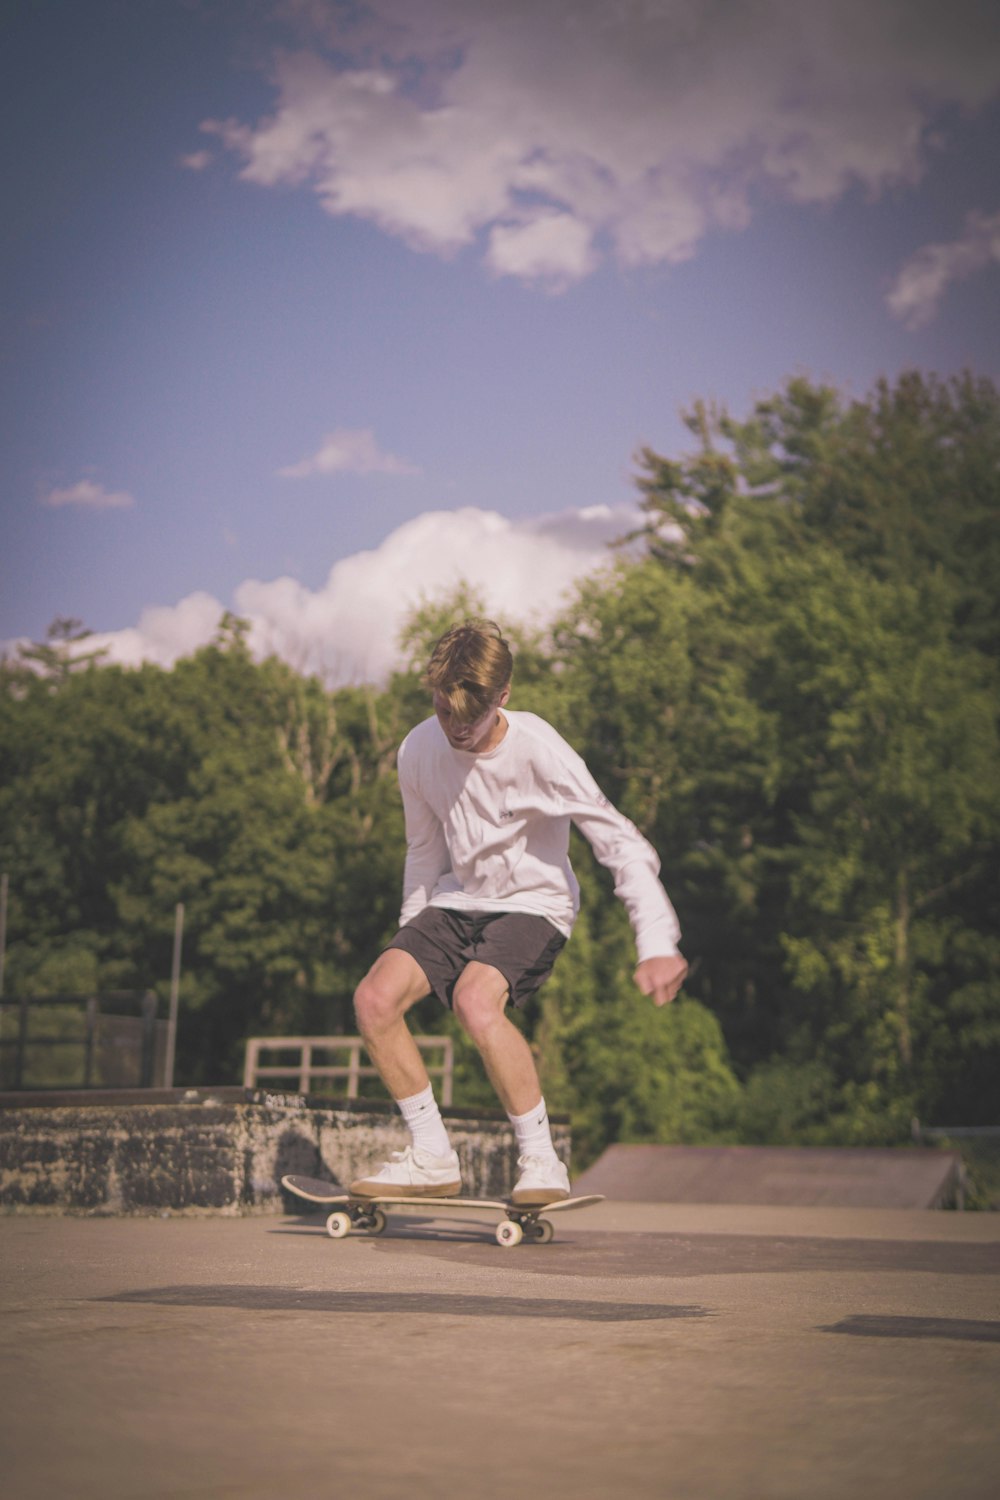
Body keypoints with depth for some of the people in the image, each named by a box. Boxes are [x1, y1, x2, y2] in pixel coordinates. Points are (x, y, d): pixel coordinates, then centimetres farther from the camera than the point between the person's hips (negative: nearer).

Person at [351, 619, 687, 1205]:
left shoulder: (539, 750, -21)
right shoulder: (418, 751, -5)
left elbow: (621, 843, -19)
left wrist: (658, 943, -26)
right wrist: (410, 935, 16)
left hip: (534, 904, -5)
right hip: (457, 902, 5)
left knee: (475, 1000, -33)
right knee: (375, 998, -17)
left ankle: (543, 1162, -17)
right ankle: (433, 1159, -1)